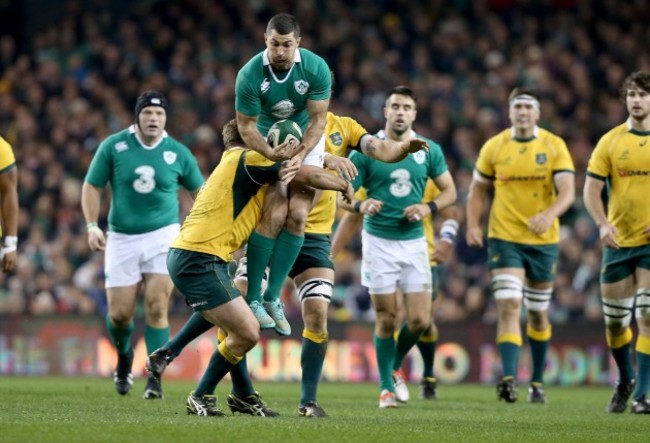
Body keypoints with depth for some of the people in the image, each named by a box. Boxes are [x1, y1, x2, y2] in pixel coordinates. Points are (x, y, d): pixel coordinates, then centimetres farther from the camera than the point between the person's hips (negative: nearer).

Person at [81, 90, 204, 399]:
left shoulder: (178, 153, -2)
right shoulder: (113, 146, -4)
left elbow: (199, 191, 11)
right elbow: (92, 186, 3)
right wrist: (92, 225, -8)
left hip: (163, 236, -1)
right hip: (122, 238, 1)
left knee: (156, 308, -12)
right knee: (119, 314, 1)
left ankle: (155, 379, -8)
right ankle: (124, 357, 34)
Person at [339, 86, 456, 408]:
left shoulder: (429, 150, 3)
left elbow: (449, 190, 11)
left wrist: (429, 208, -9)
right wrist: (360, 205, -26)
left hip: (414, 240, 2)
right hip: (378, 240, -2)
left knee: (419, 321, -2)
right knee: (386, 320, -1)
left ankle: (393, 367, 26)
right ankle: (386, 386, 15)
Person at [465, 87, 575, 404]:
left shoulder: (555, 146, -2)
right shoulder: (494, 147, 1)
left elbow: (567, 191, -10)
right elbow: (478, 189, 11)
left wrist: (550, 214, -30)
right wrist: (473, 225, -4)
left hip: (543, 240, 1)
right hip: (504, 238, -1)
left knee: (538, 314, 12)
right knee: (509, 305, -17)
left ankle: (537, 382, 26)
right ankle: (509, 379, -26)